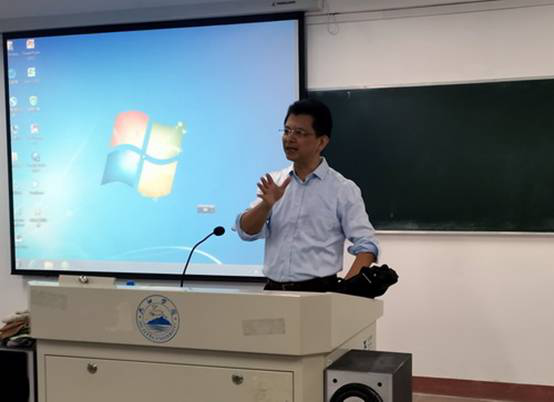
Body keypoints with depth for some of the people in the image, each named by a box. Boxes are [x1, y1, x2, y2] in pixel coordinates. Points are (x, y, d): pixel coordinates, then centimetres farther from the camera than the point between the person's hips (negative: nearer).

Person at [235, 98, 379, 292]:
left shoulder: (343, 189, -2)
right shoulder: (274, 183, 9)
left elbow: (366, 246, -7)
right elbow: (246, 232, 1)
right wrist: (266, 204, -17)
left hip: (318, 291, -3)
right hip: (273, 290, 3)